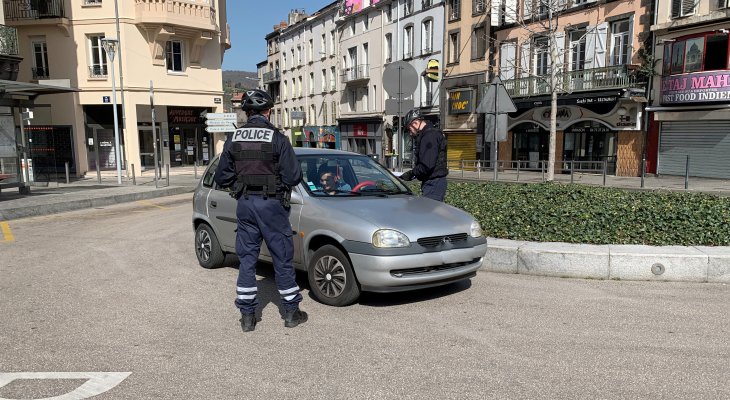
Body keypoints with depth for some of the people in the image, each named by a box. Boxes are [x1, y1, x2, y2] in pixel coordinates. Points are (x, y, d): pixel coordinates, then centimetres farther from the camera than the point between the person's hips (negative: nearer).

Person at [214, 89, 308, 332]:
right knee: (282, 258, 7)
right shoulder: (277, 138, -9)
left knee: (247, 259, 11)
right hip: (271, 204, -4)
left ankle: (247, 315, 16)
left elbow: (221, 178, 5)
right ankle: (291, 312, 16)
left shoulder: (233, 139, 4)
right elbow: (293, 176, -11)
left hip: (245, 203, 4)